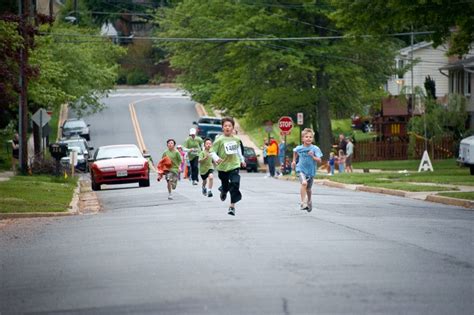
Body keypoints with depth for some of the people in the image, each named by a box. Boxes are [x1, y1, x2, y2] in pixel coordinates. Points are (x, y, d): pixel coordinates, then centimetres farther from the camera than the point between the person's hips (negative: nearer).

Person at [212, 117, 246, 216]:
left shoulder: (236, 139, 3)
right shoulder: (220, 140, -10)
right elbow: (213, 152, -11)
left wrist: (242, 160, 30)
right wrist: (216, 158, -30)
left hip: (234, 166, 2)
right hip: (223, 167, -1)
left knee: (235, 184, -16)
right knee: (225, 186, 12)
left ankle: (232, 206, -11)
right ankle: (223, 191, 51)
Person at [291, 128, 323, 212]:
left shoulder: (315, 149, -12)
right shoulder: (299, 148, -7)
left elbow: (319, 160, -17)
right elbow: (295, 151, 19)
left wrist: (313, 156, -32)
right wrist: (294, 160, 18)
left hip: (311, 171, 1)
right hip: (301, 169, -1)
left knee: (308, 189, 17)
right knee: (304, 183, -29)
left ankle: (309, 201, 48)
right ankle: (303, 203, -27)